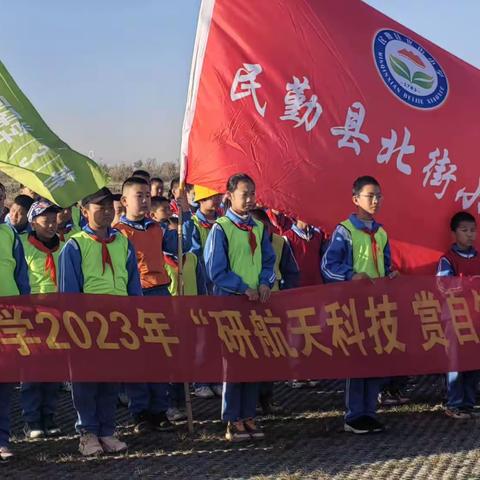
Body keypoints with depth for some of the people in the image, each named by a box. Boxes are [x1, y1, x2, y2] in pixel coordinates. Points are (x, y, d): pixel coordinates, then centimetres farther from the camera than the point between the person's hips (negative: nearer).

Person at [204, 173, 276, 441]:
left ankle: (249, 416, 16)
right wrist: (244, 289, -14)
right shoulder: (221, 229, -6)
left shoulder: (259, 228, 11)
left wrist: (265, 284, -5)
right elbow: (216, 271, -9)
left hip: (257, 302, 5)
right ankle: (233, 421, 7)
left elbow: (269, 261, 14)